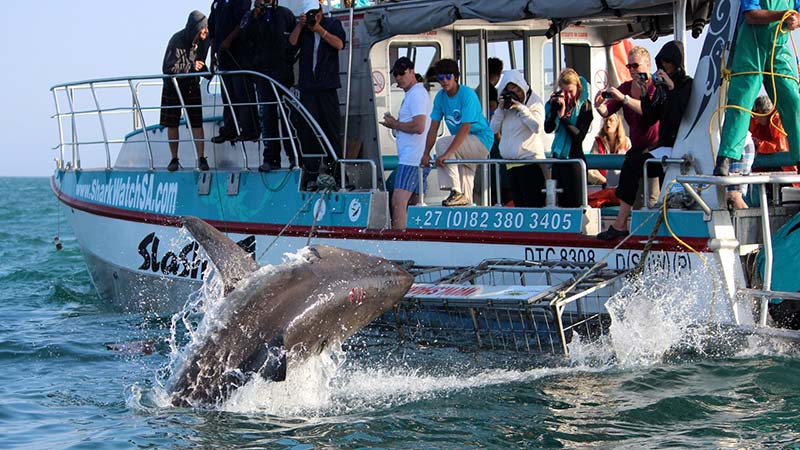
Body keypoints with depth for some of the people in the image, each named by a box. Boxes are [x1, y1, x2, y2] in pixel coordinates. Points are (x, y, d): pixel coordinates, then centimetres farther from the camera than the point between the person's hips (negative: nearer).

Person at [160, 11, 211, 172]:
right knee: (172, 124, 2)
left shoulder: (203, 41, -8)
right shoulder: (177, 41, -23)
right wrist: (191, 66, -26)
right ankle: (174, 159, 11)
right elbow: (168, 69, -25)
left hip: (192, 86, 3)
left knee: (197, 123, -6)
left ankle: (201, 158, -6)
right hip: (173, 86, -3)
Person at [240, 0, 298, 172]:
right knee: (267, 114, 1)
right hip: (262, 70, 2)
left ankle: (294, 155, -7)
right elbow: (245, 36, -5)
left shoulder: (285, 14, 9)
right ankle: (271, 158, 2)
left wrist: (289, 57, -3)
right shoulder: (251, 17, 12)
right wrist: (255, 16, -13)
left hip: (282, 70, -2)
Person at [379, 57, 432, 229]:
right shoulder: (412, 94, 22)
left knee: (398, 201, -18)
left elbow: (418, 126, -20)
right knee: (415, 203, 11)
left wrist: (395, 124, -8)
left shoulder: (417, 94, -10)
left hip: (412, 159, -11)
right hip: (418, 159, 11)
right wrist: (396, 123, 10)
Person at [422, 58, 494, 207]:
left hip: (482, 140, -8)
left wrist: (446, 154, -35)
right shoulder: (440, 97, 1)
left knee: (442, 143, -25)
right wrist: (426, 154, -12)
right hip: (465, 148, 8)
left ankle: (456, 191, -24)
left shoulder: (467, 94, -20)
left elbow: (465, 128, -28)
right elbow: (433, 128, 2)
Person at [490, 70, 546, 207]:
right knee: (518, 202, 10)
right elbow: (494, 129, 10)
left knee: (533, 204, -10)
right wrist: (500, 109, -2)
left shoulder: (534, 103, -1)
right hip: (511, 163, 6)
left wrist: (521, 108, -15)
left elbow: (538, 127, -15)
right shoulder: (505, 105, 14)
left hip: (530, 161, -6)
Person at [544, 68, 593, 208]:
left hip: (575, 157, -5)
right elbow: (548, 128, -1)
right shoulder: (557, 102, 6)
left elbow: (579, 135, -14)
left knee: (575, 203, -6)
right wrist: (554, 108, -14)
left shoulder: (584, 106, -6)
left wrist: (563, 116, -21)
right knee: (560, 202, 5)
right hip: (558, 157, 5)